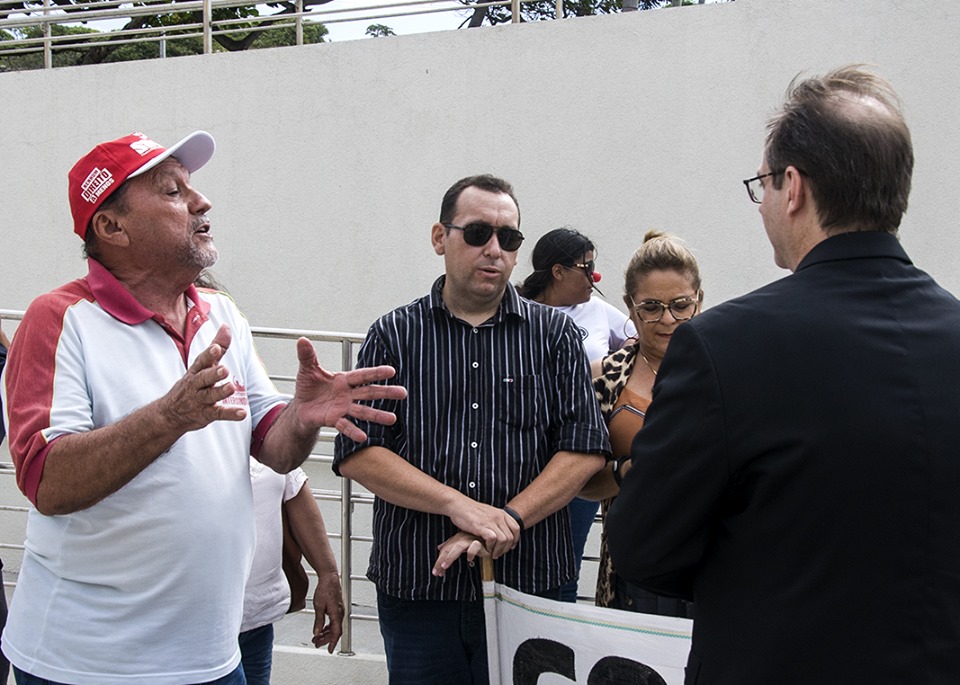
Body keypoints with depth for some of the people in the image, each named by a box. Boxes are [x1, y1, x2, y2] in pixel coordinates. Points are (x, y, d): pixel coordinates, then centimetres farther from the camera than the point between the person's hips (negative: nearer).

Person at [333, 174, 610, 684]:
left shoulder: (553, 334, 5)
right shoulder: (394, 336, 4)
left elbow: (585, 449, -3)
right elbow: (358, 454, -5)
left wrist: (508, 519, -15)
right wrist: (460, 505, -15)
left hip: (527, 582, 0)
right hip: (416, 589, 0)